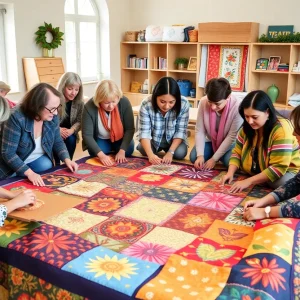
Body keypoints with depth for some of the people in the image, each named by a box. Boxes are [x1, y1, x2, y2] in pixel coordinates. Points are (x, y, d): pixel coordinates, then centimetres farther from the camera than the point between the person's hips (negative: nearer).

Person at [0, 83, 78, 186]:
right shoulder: (17, 118, -30)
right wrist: (29, 173, -40)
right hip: (13, 167, -4)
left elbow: (58, 142, 3)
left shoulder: (52, 117, -12)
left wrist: (67, 159, -16)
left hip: (39, 160, 4)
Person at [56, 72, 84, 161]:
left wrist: (71, 130, -29)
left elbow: (79, 121, -8)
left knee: (71, 139, -28)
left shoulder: (79, 102, -7)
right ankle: (57, 165, -13)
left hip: (68, 133, 2)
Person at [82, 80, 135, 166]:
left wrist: (122, 151, -30)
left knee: (128, 150, -23)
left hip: (121, 139, 1)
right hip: (100, 140, 0)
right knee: (95, 153, -24)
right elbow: (87, 135, -28)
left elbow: (130, 129, -20)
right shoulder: (89, 107, -29)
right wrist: (101, 154, -41)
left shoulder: (124, 102, -26)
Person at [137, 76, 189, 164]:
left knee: (180, 153, -25)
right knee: (144, 150, -25)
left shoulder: (184, 104, -27)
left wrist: (170, 152, -32)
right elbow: (144, 132, -28)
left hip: (173, 141, 0)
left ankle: (166, 149, 10)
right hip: (153, 140, 0)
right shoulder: (146, 105, -29)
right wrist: (150, 154, -44)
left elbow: (180, 131, -20)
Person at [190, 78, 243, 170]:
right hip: (211, 141, 3)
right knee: (193, 157, -19)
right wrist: (200, 155, -28)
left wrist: (214, 158, -25)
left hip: (230, 144, -3)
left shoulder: (237, 107, -30)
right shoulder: (203, 102, -22)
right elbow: (199, 131, -16)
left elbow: (232, 137, -25)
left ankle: (219, 157, 6)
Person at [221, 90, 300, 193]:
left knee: (282, 182, -37)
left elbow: (278, 168, -31)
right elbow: (237, 152, 1)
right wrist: (230, 173, -18)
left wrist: (248, 181, -34)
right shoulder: (247, 127, -8)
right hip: (258, 172, 8)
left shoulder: (281, 129, -28)